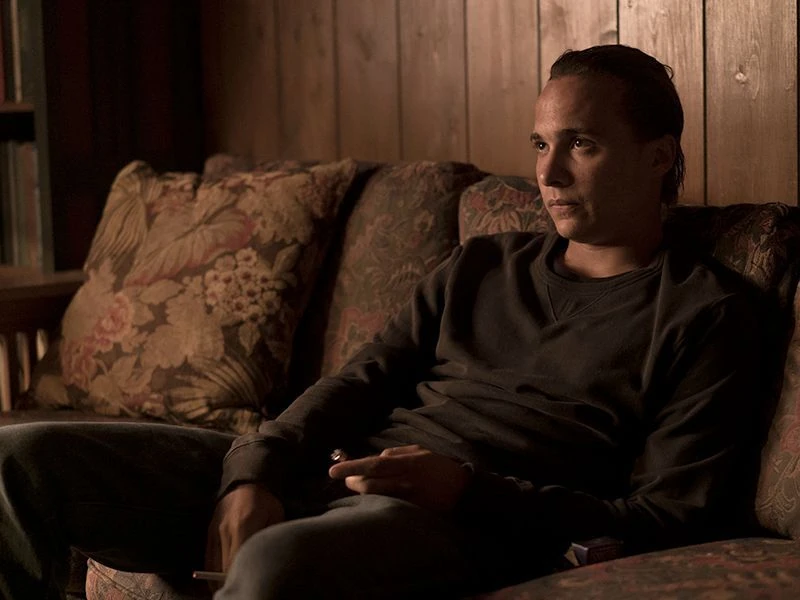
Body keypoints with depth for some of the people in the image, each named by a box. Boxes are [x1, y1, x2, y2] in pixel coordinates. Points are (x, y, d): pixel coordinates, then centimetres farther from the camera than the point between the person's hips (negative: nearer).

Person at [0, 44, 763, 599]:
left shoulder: (707, 311, 5)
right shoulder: (483, 266, 23)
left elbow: (676, 518, -5)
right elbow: (362, 380, 15)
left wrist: (466, 490, -16)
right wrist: (258, 470, -7)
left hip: (474, 522, -6)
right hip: (344, 473, 7)